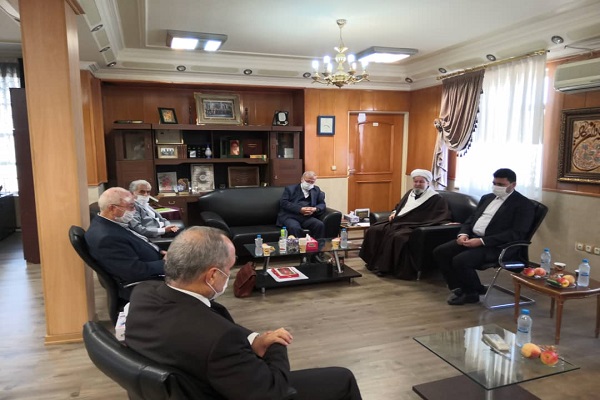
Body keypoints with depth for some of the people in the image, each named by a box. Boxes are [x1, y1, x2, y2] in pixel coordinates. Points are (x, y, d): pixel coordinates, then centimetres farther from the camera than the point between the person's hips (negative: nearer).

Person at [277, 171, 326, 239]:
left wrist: (315, 209, -8)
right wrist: (300, 209, -15)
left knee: (320, 225, -26)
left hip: (307, 217, 3)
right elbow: (283, 202, -2)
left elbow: (322, 204, 17)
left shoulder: (316, 190, 22)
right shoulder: (290, 188, 11)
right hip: (290, 216, -3)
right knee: (295, 228, -35)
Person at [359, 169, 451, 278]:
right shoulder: (410, 193, 21)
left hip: (414, 227, -7)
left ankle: (387, 267, -24)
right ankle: (374, 262, -3)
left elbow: (444, 216, -7)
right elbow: (399, 206, 34)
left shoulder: (436, 198, 0)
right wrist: (394, 213, 16)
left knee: (398, 237, -36)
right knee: (373, 230, -8)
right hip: (398, 222, 7)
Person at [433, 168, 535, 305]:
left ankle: (472, 292, 0)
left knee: (460, 260, -29)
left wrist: (482, 241, -22)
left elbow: (516, 234, -16)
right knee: (439, 252, -9)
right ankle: (459, 288, 4)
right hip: (471, 238, 8)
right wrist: (463, 234, -4)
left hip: (496, 246, -8)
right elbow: (471, 219, 20)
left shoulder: (523, 204, -5)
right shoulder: (487, 198, 18)